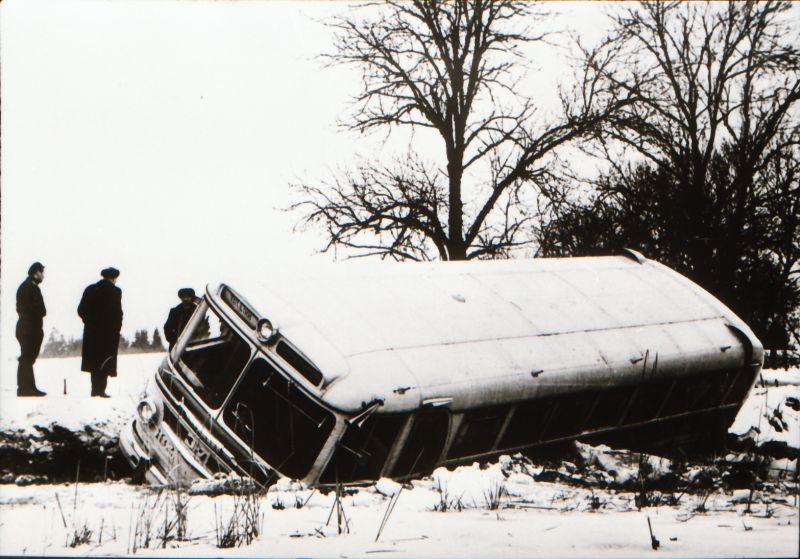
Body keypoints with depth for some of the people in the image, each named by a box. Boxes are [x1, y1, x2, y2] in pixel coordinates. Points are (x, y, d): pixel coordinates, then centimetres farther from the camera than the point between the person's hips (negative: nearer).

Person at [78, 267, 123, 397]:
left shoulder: (90, 289, 6)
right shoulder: (115, 291, -9)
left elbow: (81, 310, 6)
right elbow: (117, 313, -13)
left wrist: (90, 321, 17)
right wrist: (117, 328, -1)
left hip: (92, 332, 5)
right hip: (108, 333, -5)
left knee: (95, 361, 12)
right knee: (104, 362, 0)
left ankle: (96, 389, 15)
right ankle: (100, 390, -4)